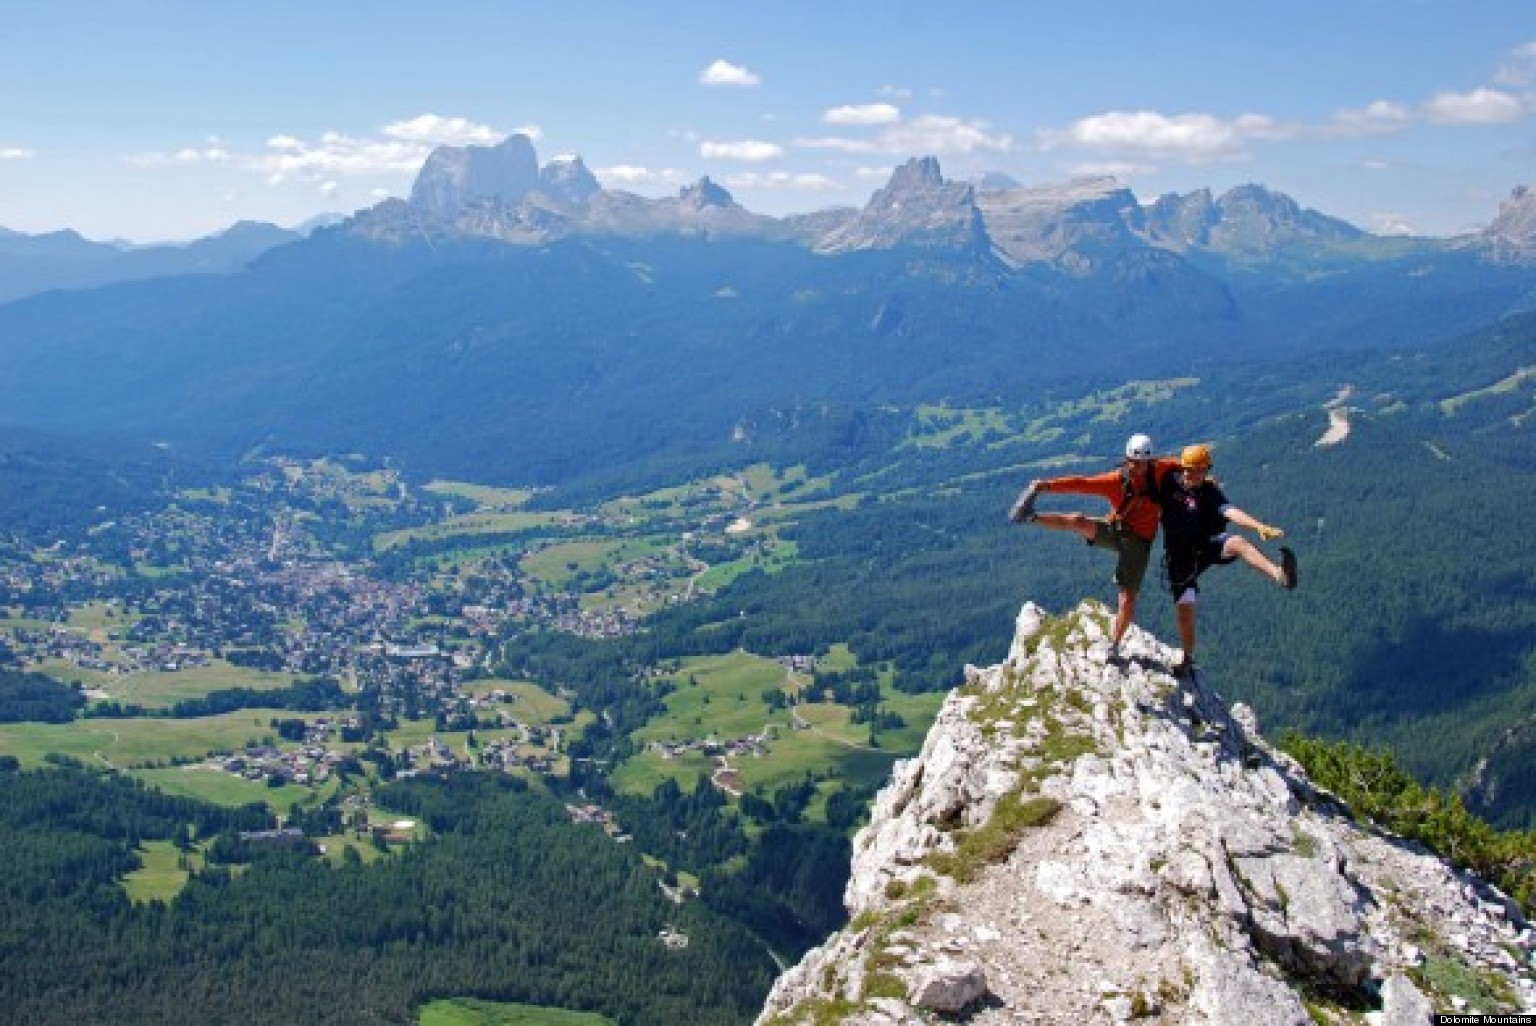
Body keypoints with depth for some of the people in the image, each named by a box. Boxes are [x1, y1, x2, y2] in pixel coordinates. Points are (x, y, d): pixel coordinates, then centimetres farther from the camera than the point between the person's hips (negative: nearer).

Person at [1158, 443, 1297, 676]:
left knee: (1236, 542, -34)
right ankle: (1188, 659, 22)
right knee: (1184, 608, 0)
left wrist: (1259, 526, -46)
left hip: (1209, 545, -2)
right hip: (1181, 556, 2)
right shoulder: (1170, 483, -4)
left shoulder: (1210, 492, -12)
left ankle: (1280, 574, -59)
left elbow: (1231, 512, -29)